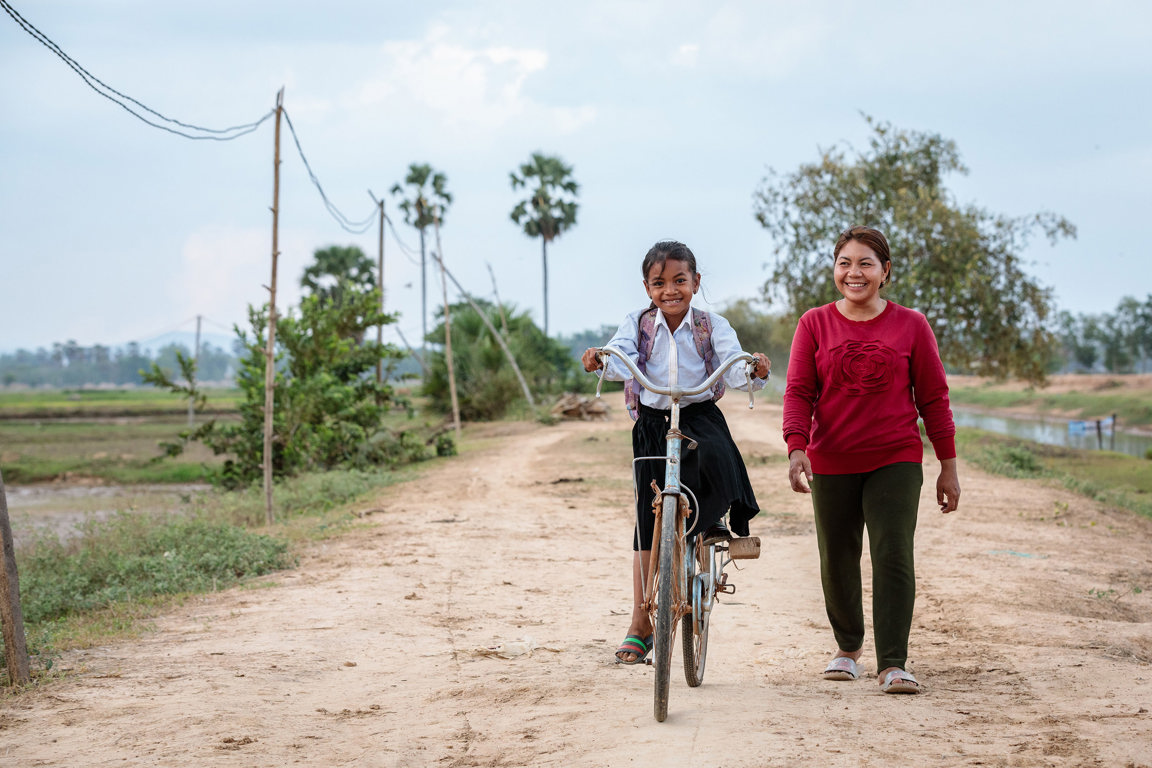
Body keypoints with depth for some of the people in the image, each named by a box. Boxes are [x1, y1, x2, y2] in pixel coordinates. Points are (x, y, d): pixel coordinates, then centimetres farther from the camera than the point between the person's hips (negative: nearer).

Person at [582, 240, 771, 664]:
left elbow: (734, 370, -11)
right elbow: (621, 358, -14)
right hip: (652, 423, 1)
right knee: (648, 522, 0)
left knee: (717, 459, -37)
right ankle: (640, 625, 8)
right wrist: (600, 360, -37)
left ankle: (714, 520, -1)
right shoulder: (638, 324, 3)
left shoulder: (712, 326, 0)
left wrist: (756, 371, -33)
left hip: (701, 417, -1)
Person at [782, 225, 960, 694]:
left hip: (896, 461, -1)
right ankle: (848, 646, 31)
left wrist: (948, 467, 5)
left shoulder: (910, 325, 2)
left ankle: (893, 663, -10)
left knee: (893, 557, -12)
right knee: (837, 562, 10)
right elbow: (798, 392, 0)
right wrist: (797, 448, -16)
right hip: (831, 462, 2)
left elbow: (933, 397, 6)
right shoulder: (815, 325, 3)